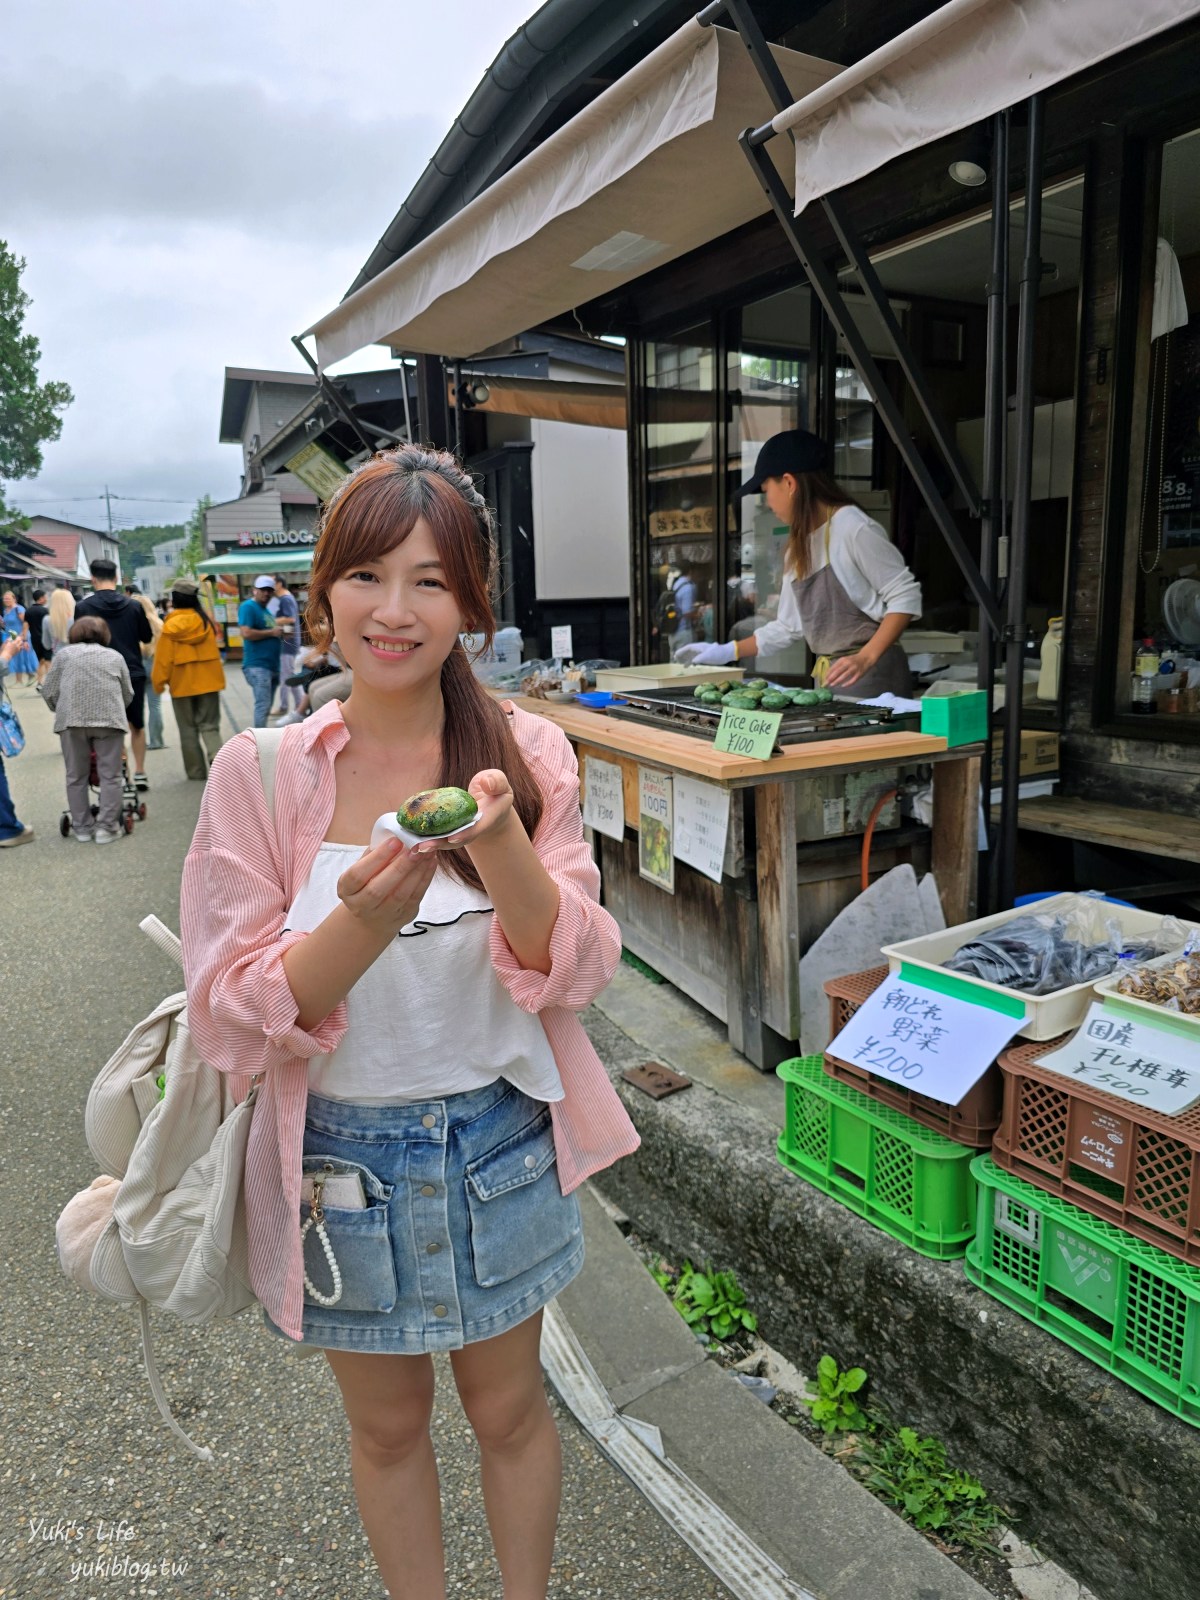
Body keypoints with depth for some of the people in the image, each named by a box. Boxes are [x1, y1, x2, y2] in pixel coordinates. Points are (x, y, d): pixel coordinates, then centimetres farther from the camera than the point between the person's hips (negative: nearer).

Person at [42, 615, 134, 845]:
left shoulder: (64, 654, 17)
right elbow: (128, 694, 20)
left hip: (71, 719, 0)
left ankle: (82, 828, 14)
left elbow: (48, 691, 12)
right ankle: (107, 827, 3)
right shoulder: (115, 656, 21)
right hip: (110, 718, 0)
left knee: (76, 776, 10)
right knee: (110, 775, 4)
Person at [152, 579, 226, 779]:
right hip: (208, 681, 2)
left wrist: (159, 683, 2)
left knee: (188, 730, 11)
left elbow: (164, 657, -8)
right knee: (209, 726, 7)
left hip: (182, 684, -2)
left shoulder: (171, 625, -10)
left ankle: (197, 770, 14)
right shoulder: (205, 619, -2)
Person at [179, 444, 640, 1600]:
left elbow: (574, 975, -14)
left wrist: (503, 849, -33)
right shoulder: (262, 774, -13)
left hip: (501, 1146, 1)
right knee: (387, 1423, 24)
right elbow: (233, 1019, -14)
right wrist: (363, 919, -33)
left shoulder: (528, 755, -10)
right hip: (339, 1158, 0)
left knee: (509, 1410, 23)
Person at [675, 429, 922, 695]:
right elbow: (789, 625, 21)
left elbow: (906, 597, -11)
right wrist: (726, 653, 20)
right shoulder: (798, 547, 16)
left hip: (870, 675, -7)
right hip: (827, 677, 7)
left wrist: (865, 658, -21)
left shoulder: (854, 529, -9)